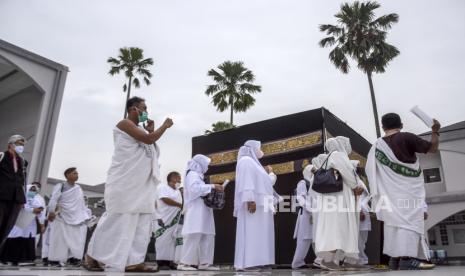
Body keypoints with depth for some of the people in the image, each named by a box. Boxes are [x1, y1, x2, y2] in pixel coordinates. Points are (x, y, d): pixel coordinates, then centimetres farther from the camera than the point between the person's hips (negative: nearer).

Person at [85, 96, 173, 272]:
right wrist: (165, 126, -4)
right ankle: (92, 256, 8)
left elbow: (151, 149, 20)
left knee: (141, 222, 3)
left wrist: (151, 132, 11)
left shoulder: (140, 129, 20)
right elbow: (148, 139, -18)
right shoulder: (125, 124, -6)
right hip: (125, 181, -9)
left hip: (142, 183, 9)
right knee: (117, 219, -5)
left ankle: (133, 261, 5)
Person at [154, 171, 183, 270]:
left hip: (174, 221, 7)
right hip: (164, 220, -7)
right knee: (163, 240, -7)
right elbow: (166, 200, -16)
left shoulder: (178, 191, 20)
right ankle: (161, 262, -5)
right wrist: (180, 205, -9)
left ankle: (169, 261, 7)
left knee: (172, 241, 5)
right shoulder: (163, 187, -3)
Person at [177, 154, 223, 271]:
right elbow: (194, 188, -18)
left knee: (207, 237, 4)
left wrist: (213, 189, 9)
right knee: (194, 236, -15)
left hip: (202, 211, 10)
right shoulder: (193, 174, -2)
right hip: (196, 210, -10)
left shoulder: (197, 176, 26)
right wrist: (212, 186, -17)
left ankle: (204, 262, 4)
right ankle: (184, 262, -13)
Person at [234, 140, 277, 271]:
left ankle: (254, 261, 6)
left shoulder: (254, 163, 27)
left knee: (257, 232, 5)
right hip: (253, 203, -10)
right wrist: (250, 200, -25)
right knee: (250, 231, -12)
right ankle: (246, 263, -12)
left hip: (260, 204, 10)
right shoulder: (246, 160, -2)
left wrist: (270, 173, 27)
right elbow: (246, 181, -17)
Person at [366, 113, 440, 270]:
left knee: (394, 221, 6)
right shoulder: (407, 138, -6)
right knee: (409, 220, -11)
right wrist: (435, 131, 15)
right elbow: (432, 148, 0)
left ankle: (395, 259, 4)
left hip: (389, 190, 5)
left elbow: (371, 170, 13)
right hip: (407, 188, -5)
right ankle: (407, 258, -23)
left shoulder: (377, 145, 9)